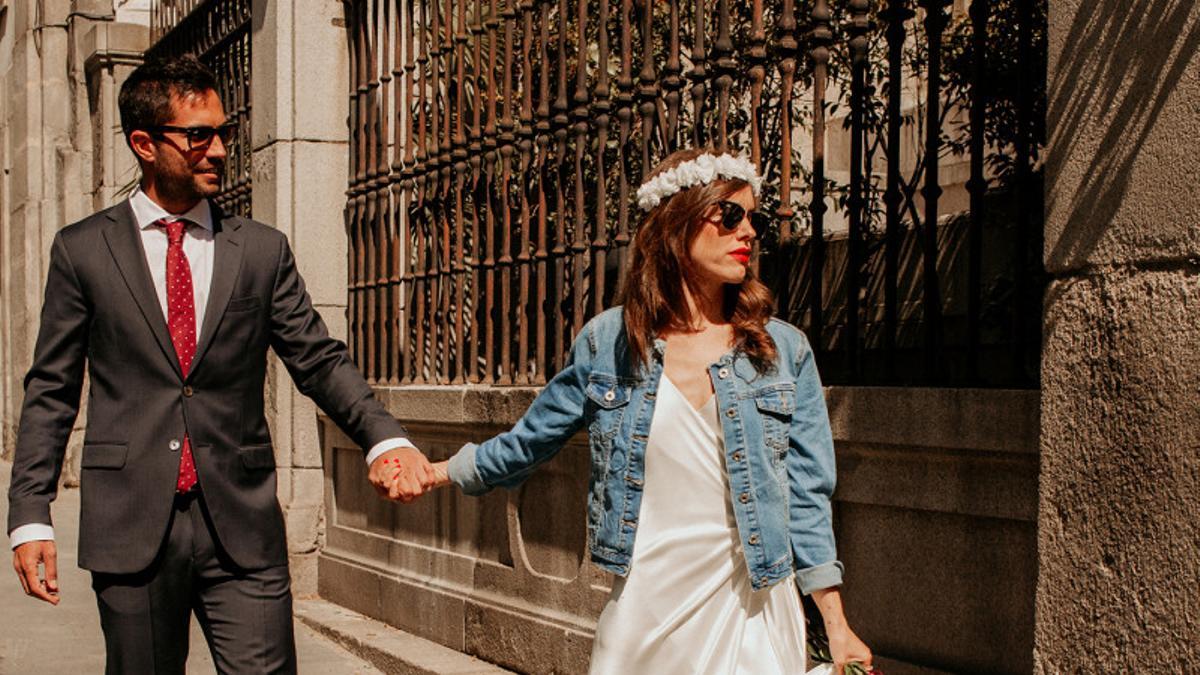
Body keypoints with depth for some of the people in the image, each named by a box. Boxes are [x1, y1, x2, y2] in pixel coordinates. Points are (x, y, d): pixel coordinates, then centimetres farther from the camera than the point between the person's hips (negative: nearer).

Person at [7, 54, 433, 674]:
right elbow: (50, 391, 5)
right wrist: (30, 516, -2)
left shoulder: (263, 250, 7)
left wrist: (386, 438, -14)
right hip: (130, 526, 0)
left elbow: (319, 360, 4)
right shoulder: (82, 250, 5)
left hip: (242, 524, 1)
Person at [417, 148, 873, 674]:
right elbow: (529, 442, 12)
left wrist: (837, 630, 0)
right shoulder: (607, 340, -1)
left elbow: (805, 496, 1)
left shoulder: (785, 352, -1)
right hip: (642, 607, 1)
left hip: (748, 610, 0)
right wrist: (433, 471, 18)